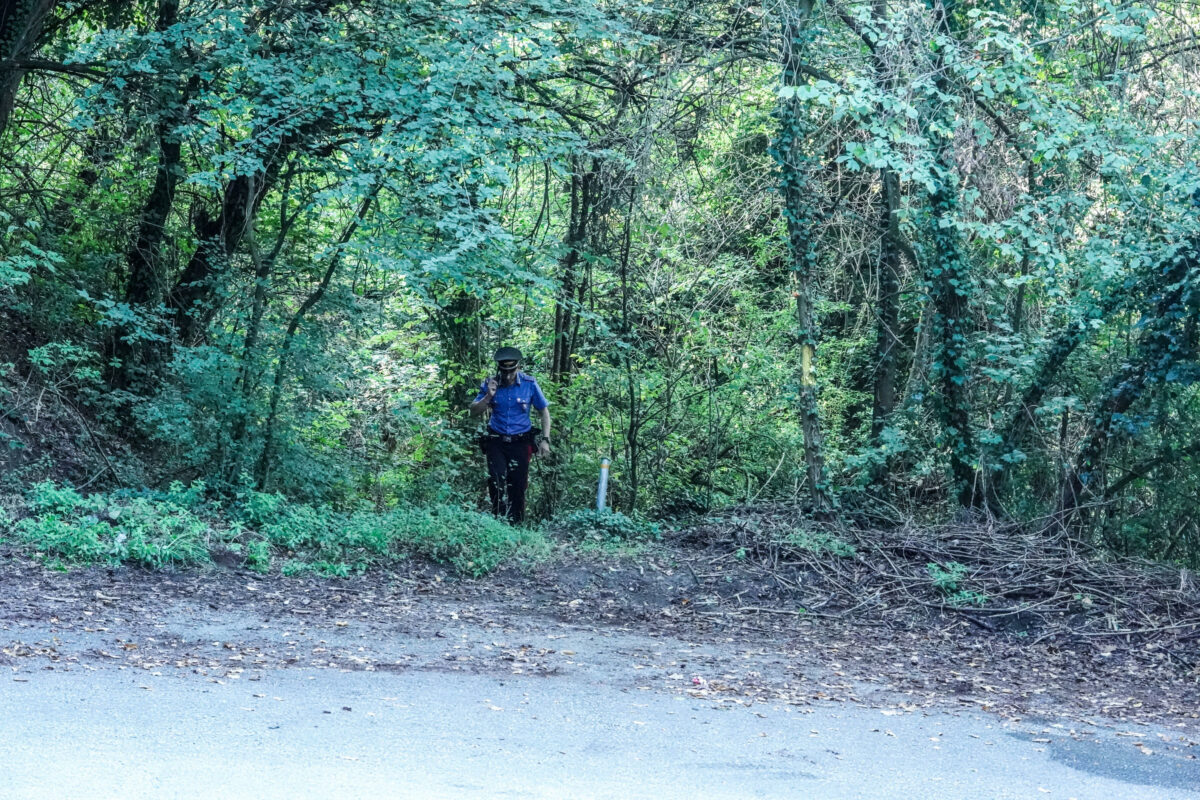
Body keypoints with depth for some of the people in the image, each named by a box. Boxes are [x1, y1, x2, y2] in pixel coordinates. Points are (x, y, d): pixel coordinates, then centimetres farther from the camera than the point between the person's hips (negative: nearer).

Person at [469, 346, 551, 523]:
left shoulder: (529, 384, -6)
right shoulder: (490, 384, -2)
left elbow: (544, 412, 3)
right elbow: (474, 411, -1)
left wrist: (545, 440, -5)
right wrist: (488, 396, -18)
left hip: (520, 442, -1)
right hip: (496, 442, 1)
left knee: (518, 486, 1)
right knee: (496, 482, -14)